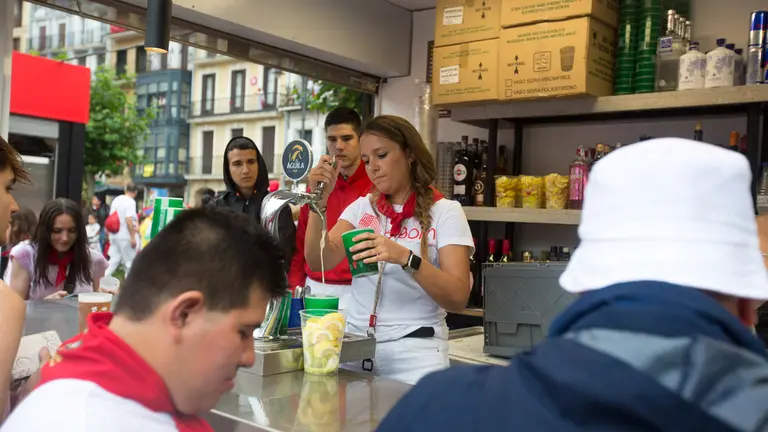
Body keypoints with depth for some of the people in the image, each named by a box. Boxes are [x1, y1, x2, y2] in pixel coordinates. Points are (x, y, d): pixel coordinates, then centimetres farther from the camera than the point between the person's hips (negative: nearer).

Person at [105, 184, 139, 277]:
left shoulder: (116, 199, 9)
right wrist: (133, 237, -18)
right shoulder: (130, 201, -14)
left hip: (114, 235, 7)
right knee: (130, 261, 5)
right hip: (126, 236, -7)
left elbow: (110, 217, 14)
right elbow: (129, 219, -21)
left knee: (114, 260, 11)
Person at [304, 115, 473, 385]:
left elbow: (458, 299, -14)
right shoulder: (362, 207, 9)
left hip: (414, 351, -3)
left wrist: (406, 258, -29)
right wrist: (320, 200, -15)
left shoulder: (444, 212, -4)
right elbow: (318, 262, -4)